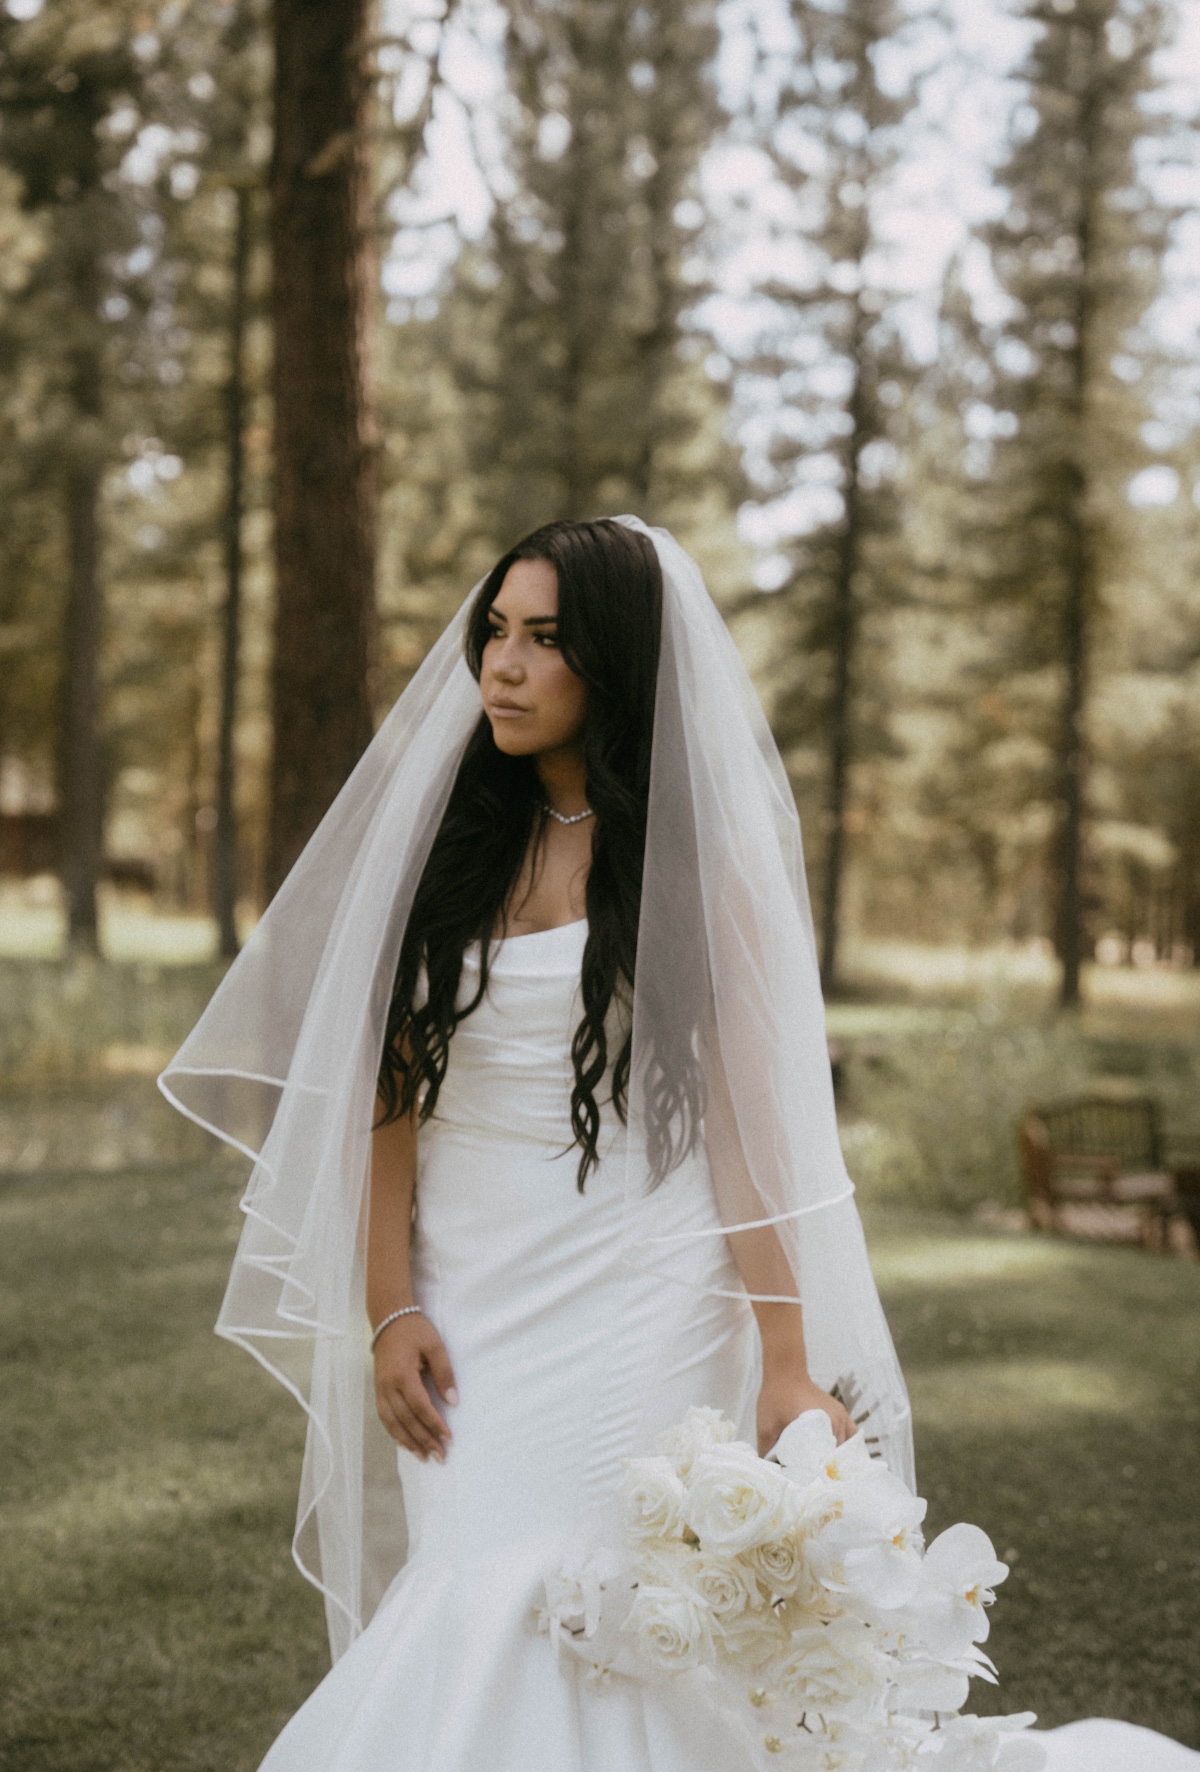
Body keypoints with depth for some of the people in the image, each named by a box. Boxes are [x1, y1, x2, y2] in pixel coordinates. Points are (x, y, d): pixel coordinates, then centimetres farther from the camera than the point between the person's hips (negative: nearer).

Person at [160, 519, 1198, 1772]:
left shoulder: (699, 856, -2)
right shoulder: (448, 840, 8)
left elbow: (746, 1110, -6)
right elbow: (387, 1090, 6)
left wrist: (785, 1364, -11)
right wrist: (388, 1309, -3)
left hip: (633, 1298, -3)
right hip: (469, 1303, 3)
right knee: (474, 1609, 4)